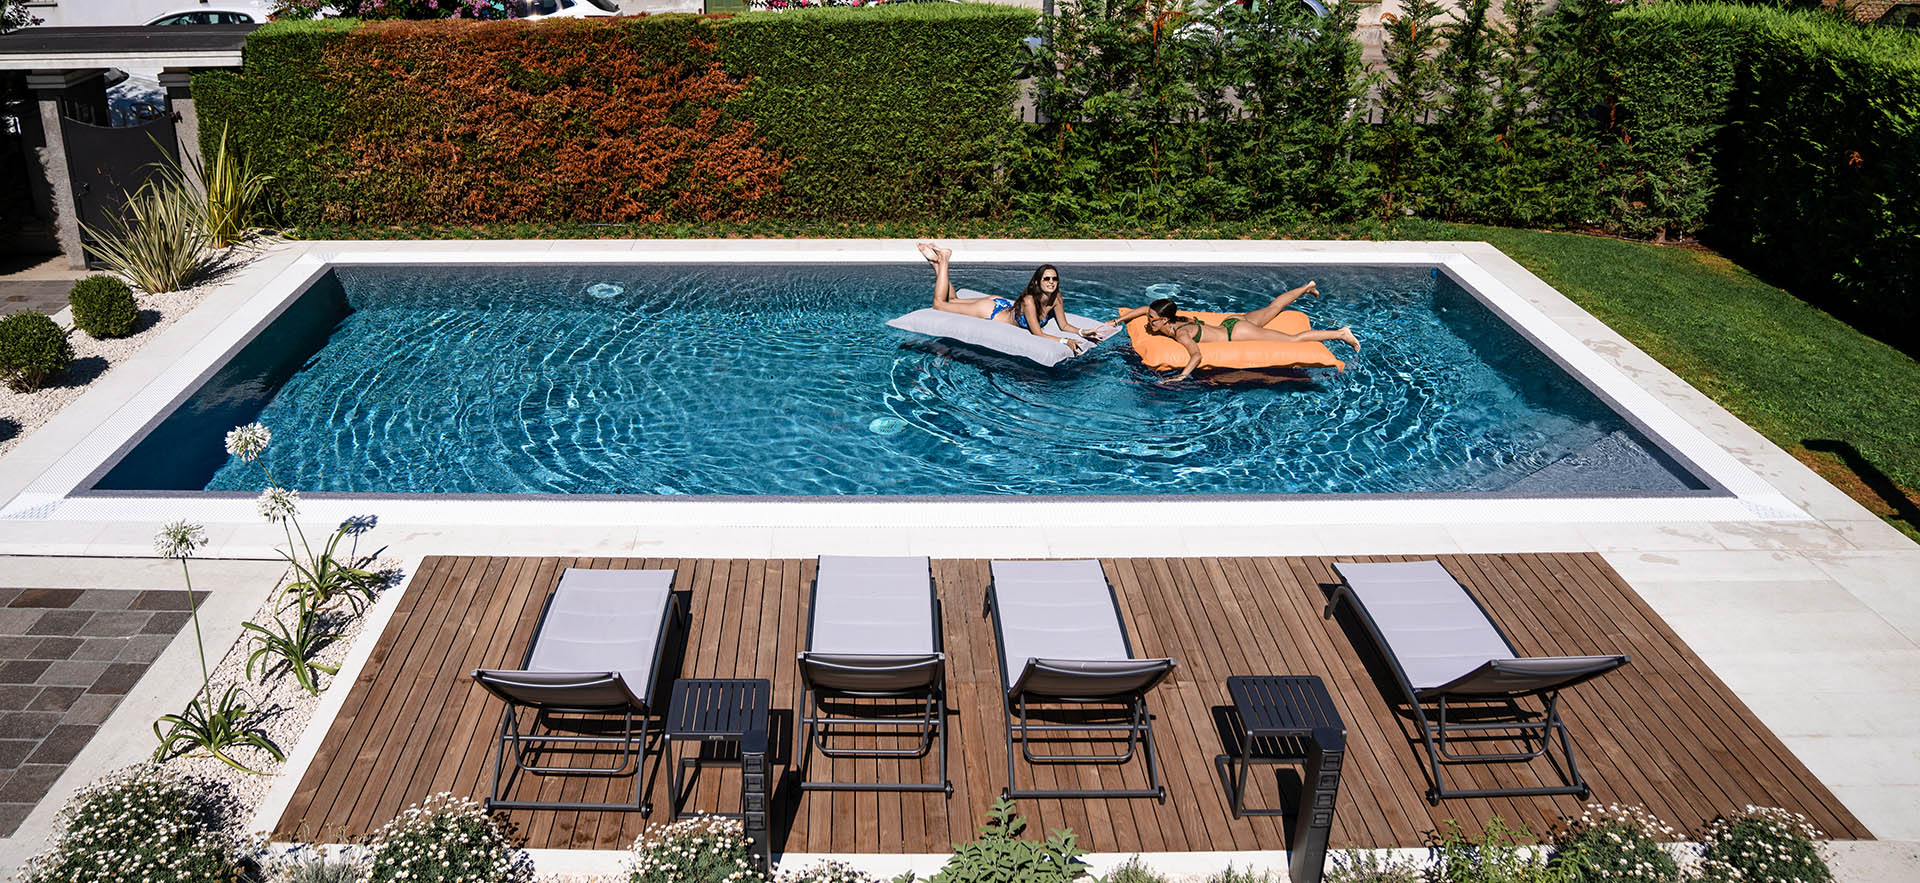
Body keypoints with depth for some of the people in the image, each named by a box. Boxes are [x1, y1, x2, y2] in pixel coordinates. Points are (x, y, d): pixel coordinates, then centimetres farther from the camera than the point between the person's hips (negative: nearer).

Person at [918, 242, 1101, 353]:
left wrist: (1082, 333, -29)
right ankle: (942, 260, 18)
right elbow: (1037, 333, -40)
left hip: (1002, 304, 6)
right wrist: (1065, 341, -48)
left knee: (952, 301, 27)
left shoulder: (1056, 298, -20)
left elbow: (1064, 325, -11)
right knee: (940, 304, 9)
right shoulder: (1029, 300, -40)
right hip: (990, 313, -6)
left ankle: (941, 260, 33)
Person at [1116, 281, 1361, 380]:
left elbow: (1197, 355, -45)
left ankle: (1341, 334, 4)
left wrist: (1181, 377, -52)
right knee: (1272, 308, 31)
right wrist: (1117, 320, 6)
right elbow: (1141, 309, 13)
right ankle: (1306, 288, 50)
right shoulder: (1170, 320, -5)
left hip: (1237, 332, -8)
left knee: (1293, 339, -2)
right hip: (1231, 322, 8)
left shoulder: (1180, 333, -28)